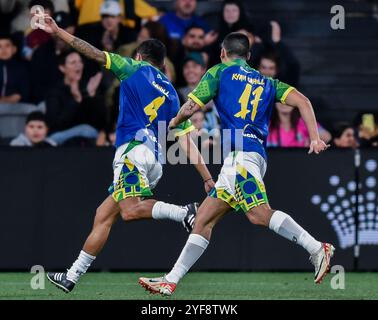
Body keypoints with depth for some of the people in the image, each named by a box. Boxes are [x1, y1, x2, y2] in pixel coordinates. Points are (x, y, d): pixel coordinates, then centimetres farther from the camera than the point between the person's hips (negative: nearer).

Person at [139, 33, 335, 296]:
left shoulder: (220, 72, 10)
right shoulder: (267, 82, 24)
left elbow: (190, 108, 4)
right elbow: (303, 101, 10)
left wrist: (174, 123, 26)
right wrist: (315, 138, 2)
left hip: (241, 152, -8)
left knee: (259, 213, -24)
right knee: (204, 219, 7)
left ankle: (318, 249, -33)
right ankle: (171, 281, 4)